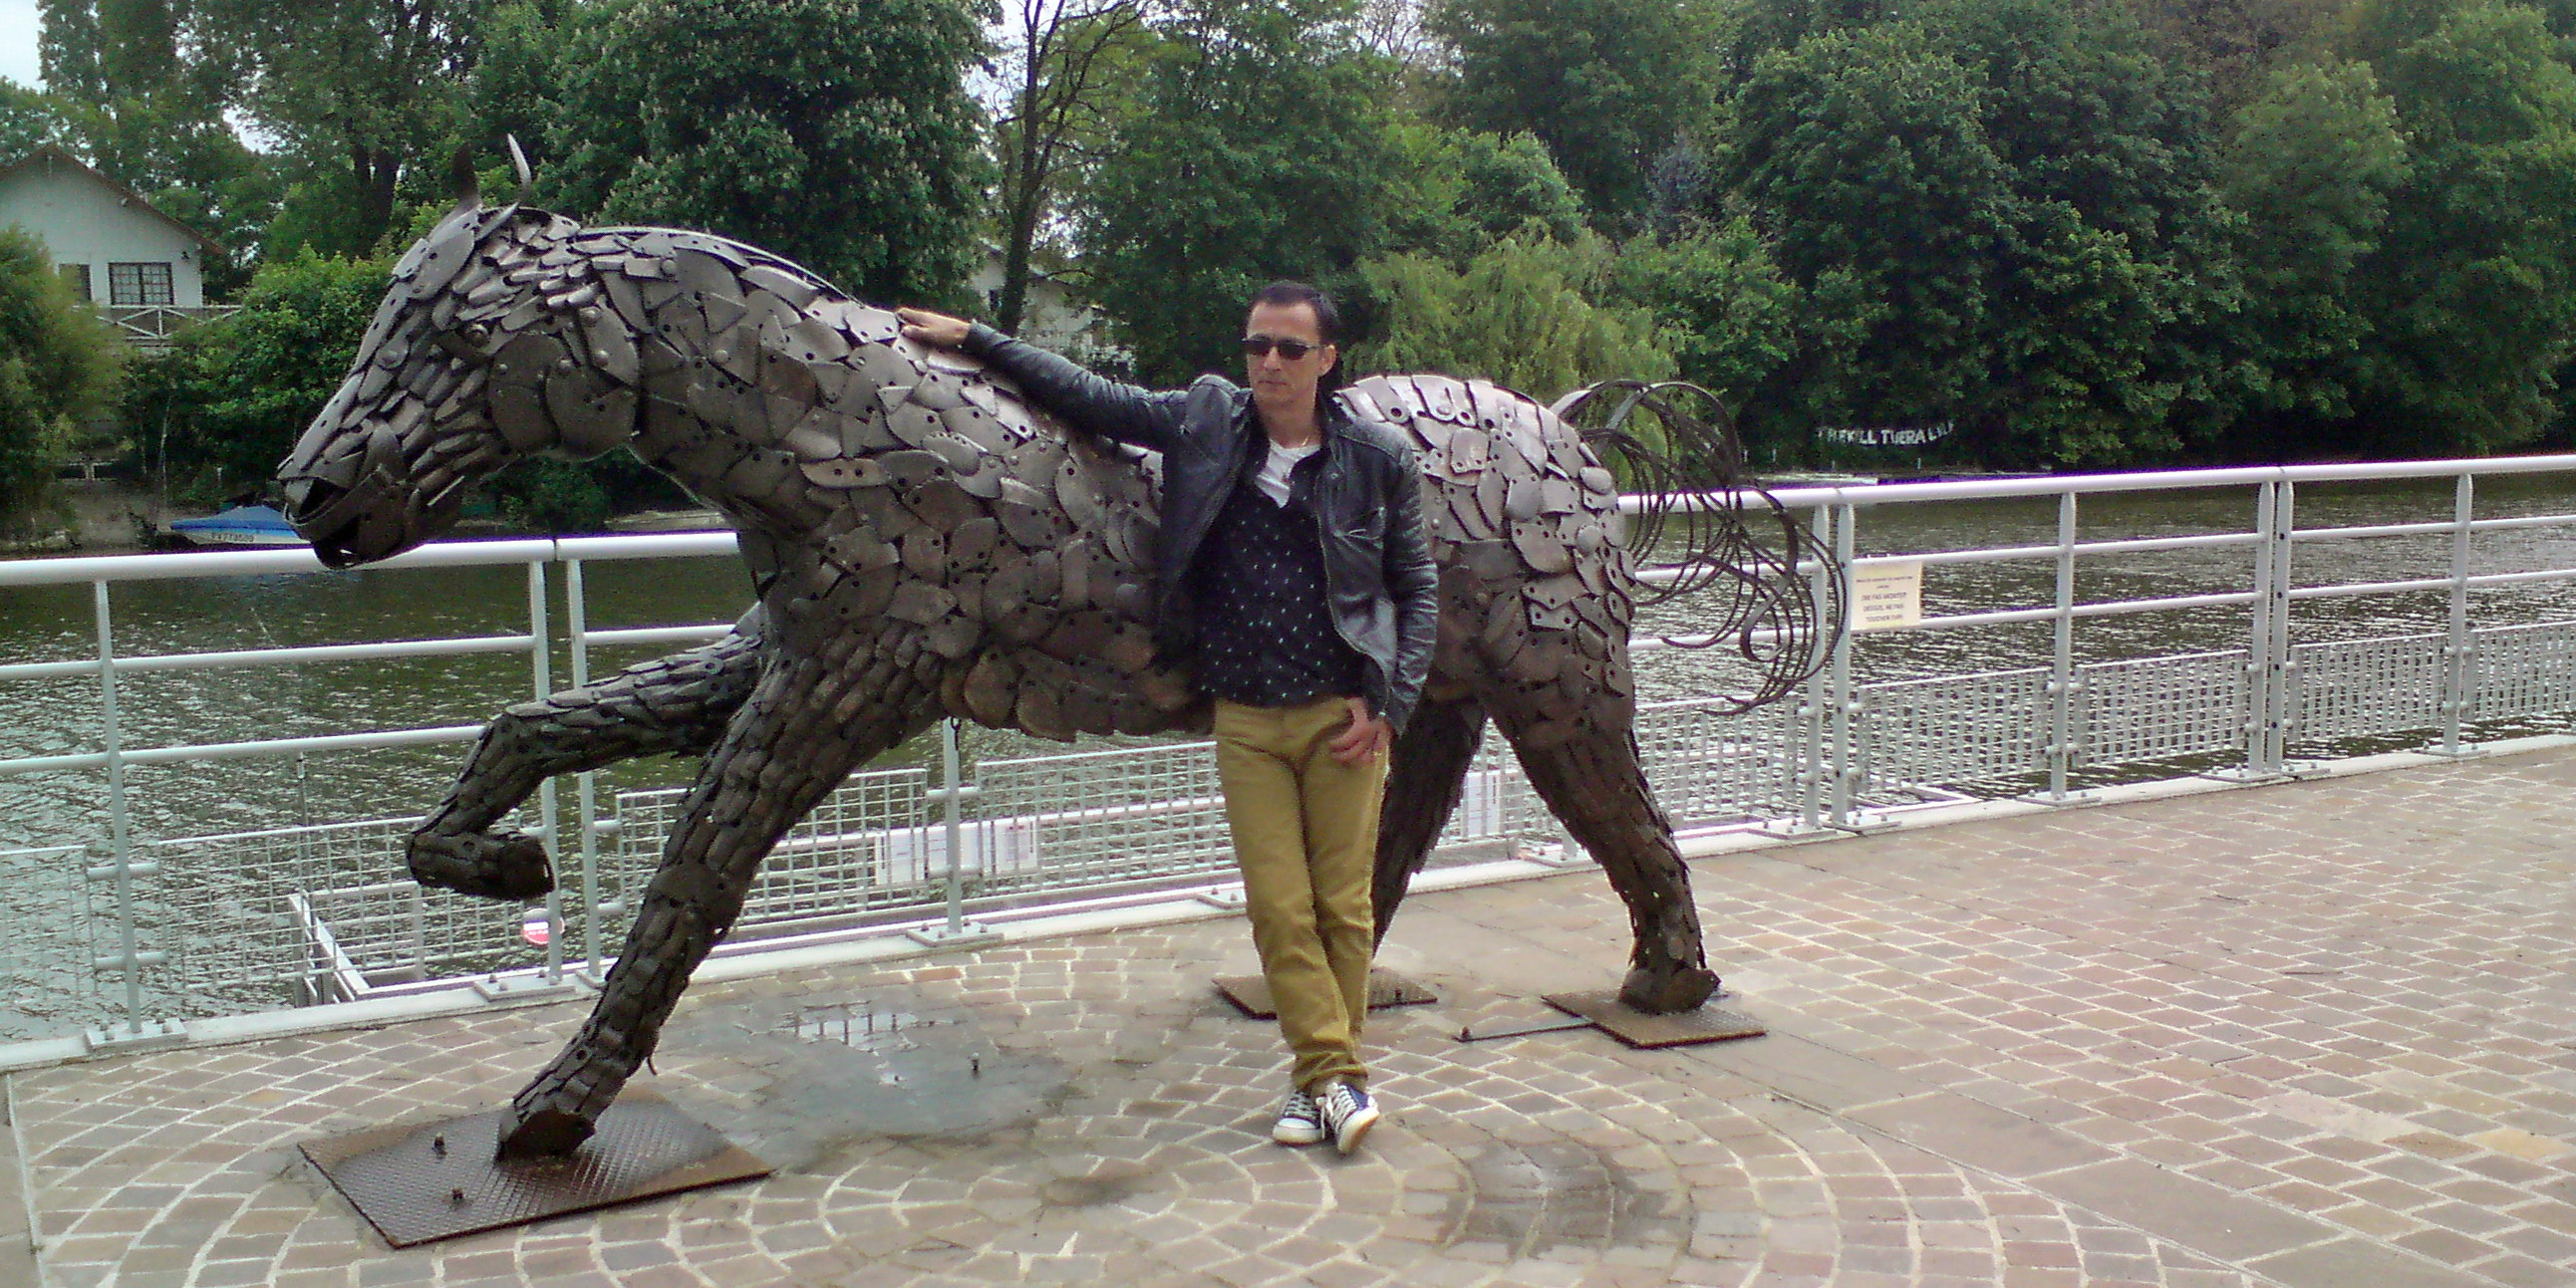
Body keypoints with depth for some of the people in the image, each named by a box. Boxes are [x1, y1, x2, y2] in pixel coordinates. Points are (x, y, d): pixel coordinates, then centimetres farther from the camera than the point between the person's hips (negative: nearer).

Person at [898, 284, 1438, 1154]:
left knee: (1343, 904, 3)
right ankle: (1334, 1076, 10)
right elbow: (1084, 396, 10)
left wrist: (1386, 704, -3)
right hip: (1244, 722, 2)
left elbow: (1416, 589, 5)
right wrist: (971, 339, 10)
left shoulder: (1378, 460, -3)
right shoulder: (1204, 423, 1)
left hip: (1341, 717, -1)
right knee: (1279, 908, 0)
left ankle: (1324, 1073, 17)